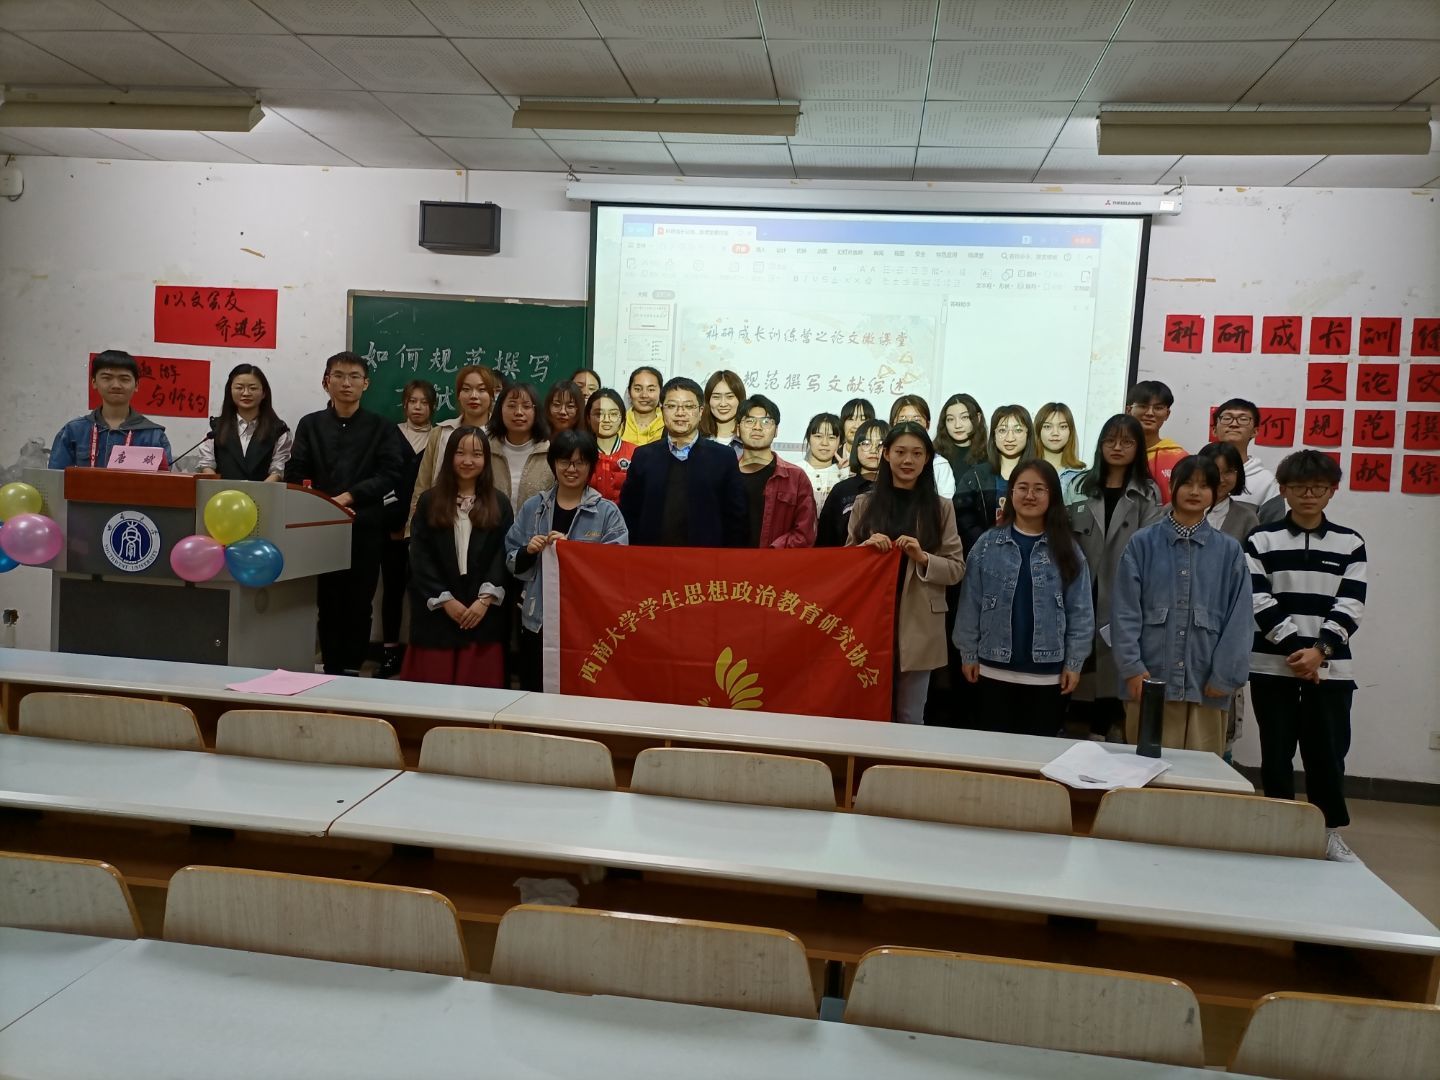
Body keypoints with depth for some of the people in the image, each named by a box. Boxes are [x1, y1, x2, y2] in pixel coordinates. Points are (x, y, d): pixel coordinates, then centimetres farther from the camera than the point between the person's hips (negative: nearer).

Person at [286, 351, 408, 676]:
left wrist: (348, 496, -15)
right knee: (327, 603, 6)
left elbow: (390, 475, -5)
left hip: (365, 528, -1)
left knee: (358, 604, 2)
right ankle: (331, 670, 15)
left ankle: (351, 671, 11)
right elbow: (295, 473, 4)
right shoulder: (310, 424, 12)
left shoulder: (382, 427, 6)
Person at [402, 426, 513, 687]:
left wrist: (485, 599, -11)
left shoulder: (499, 503, 8)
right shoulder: (429, 501, 8)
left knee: (479, 689, -1)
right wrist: (445, 600, -8)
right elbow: (420, 556, 2)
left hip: (484, 613, 0)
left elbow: (503, 555, 1)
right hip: (437, 612, 1)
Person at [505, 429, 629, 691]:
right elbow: (513, 564, 13)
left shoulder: (607, 512, -2)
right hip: (537, 620, 3)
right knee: (533, 692, 9)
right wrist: (528, 551, -8)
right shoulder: (532, 507, 9)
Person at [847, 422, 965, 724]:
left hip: (919, 627, -1)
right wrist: (866, 546, -12)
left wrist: (923, 558, -16)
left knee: (910, 717, 9)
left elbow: (957, 569, 1)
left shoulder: (941, 508, 3)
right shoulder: (865, 503, 6)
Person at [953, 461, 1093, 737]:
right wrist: (968, 653, -1)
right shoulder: (987, 544, -1)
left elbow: (1080, 610, 0)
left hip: (1048, 674, 0)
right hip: (994, 670, 0)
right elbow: (970, 603, 1)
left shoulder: (1067, 550, 0)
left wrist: (1074, 662, -3)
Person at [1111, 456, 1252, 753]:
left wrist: (1224, 677, -4)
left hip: (1205, 684, 1)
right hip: (1149, 679, -1)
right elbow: (1125, 611, -1)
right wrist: (1132, 668, -9)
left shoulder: (1229, 551, 6)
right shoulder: (1142, 544, 3)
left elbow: (1238, 619, 3)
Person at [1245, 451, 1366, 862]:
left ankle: (1331, 832, 18)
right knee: (1276, 751, 6)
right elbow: (1260, 603, -4)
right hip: (1272, 665, 0)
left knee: (1327, 750, 3)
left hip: (1331, 667, 1)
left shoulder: (1350, 543, 7)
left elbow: (1350, 607, -1)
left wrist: (1319, 650, -14)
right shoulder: (1261, 540, 3)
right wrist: (1295, 648, -13)